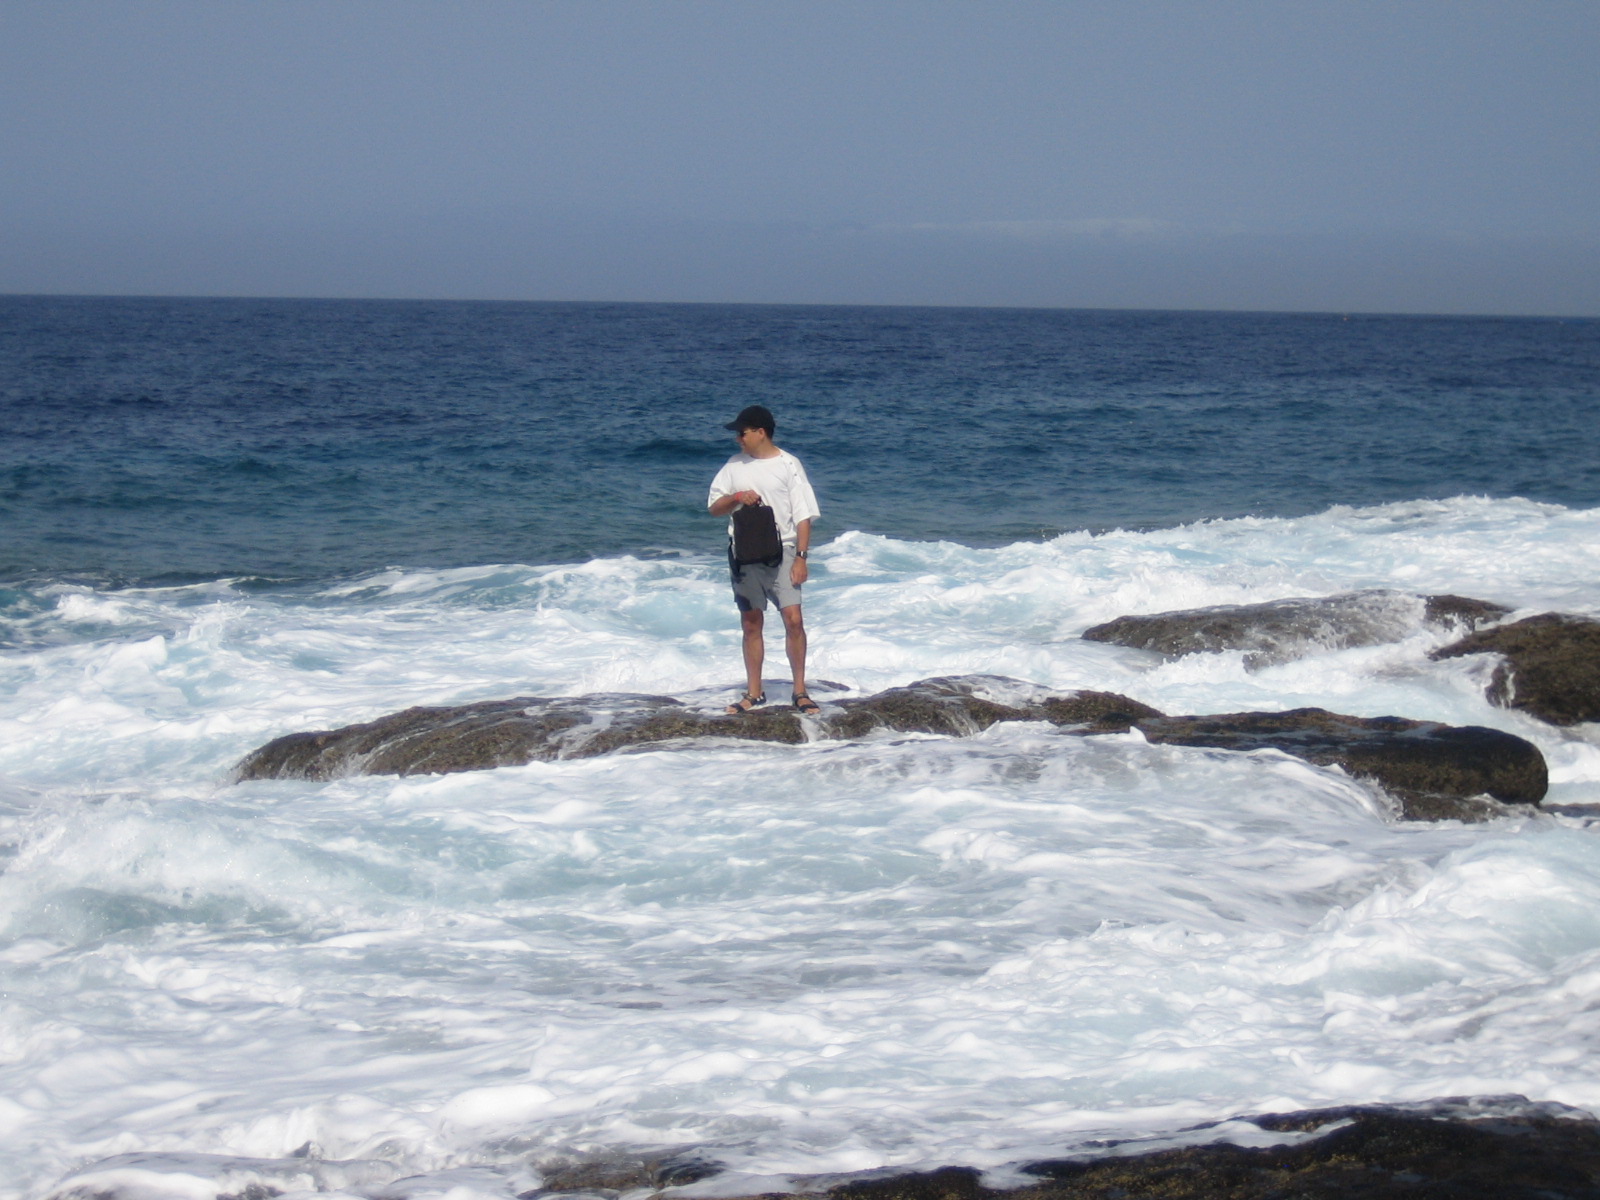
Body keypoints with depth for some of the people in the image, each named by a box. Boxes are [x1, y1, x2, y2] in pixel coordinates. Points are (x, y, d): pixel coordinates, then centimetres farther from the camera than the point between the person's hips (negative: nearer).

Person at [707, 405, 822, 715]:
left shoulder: (788, 465, -4)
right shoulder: (734, 466, 8)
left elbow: (803, 515, -4)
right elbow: (714, 507, 11)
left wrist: (801, 557, -11)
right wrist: (736, 497, -10)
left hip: (781, 552, -4)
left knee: (793, 619, -12)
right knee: (751, 623, 8)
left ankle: (800, 691, -2)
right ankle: (754, 693, 17)